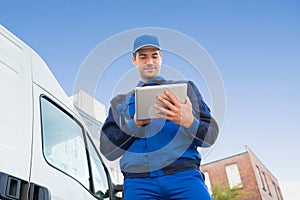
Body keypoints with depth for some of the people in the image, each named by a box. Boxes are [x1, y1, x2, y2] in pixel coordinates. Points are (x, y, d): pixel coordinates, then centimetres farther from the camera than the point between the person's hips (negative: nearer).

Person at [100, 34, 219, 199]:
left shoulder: (184, 87, 18)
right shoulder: (120, 102, 21)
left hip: (183, 174, 0)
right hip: (138, 181, 0)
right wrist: (135, 124, -8)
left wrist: (188, 121, -14)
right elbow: (107, 150, 10)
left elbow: (210, 136, 9)